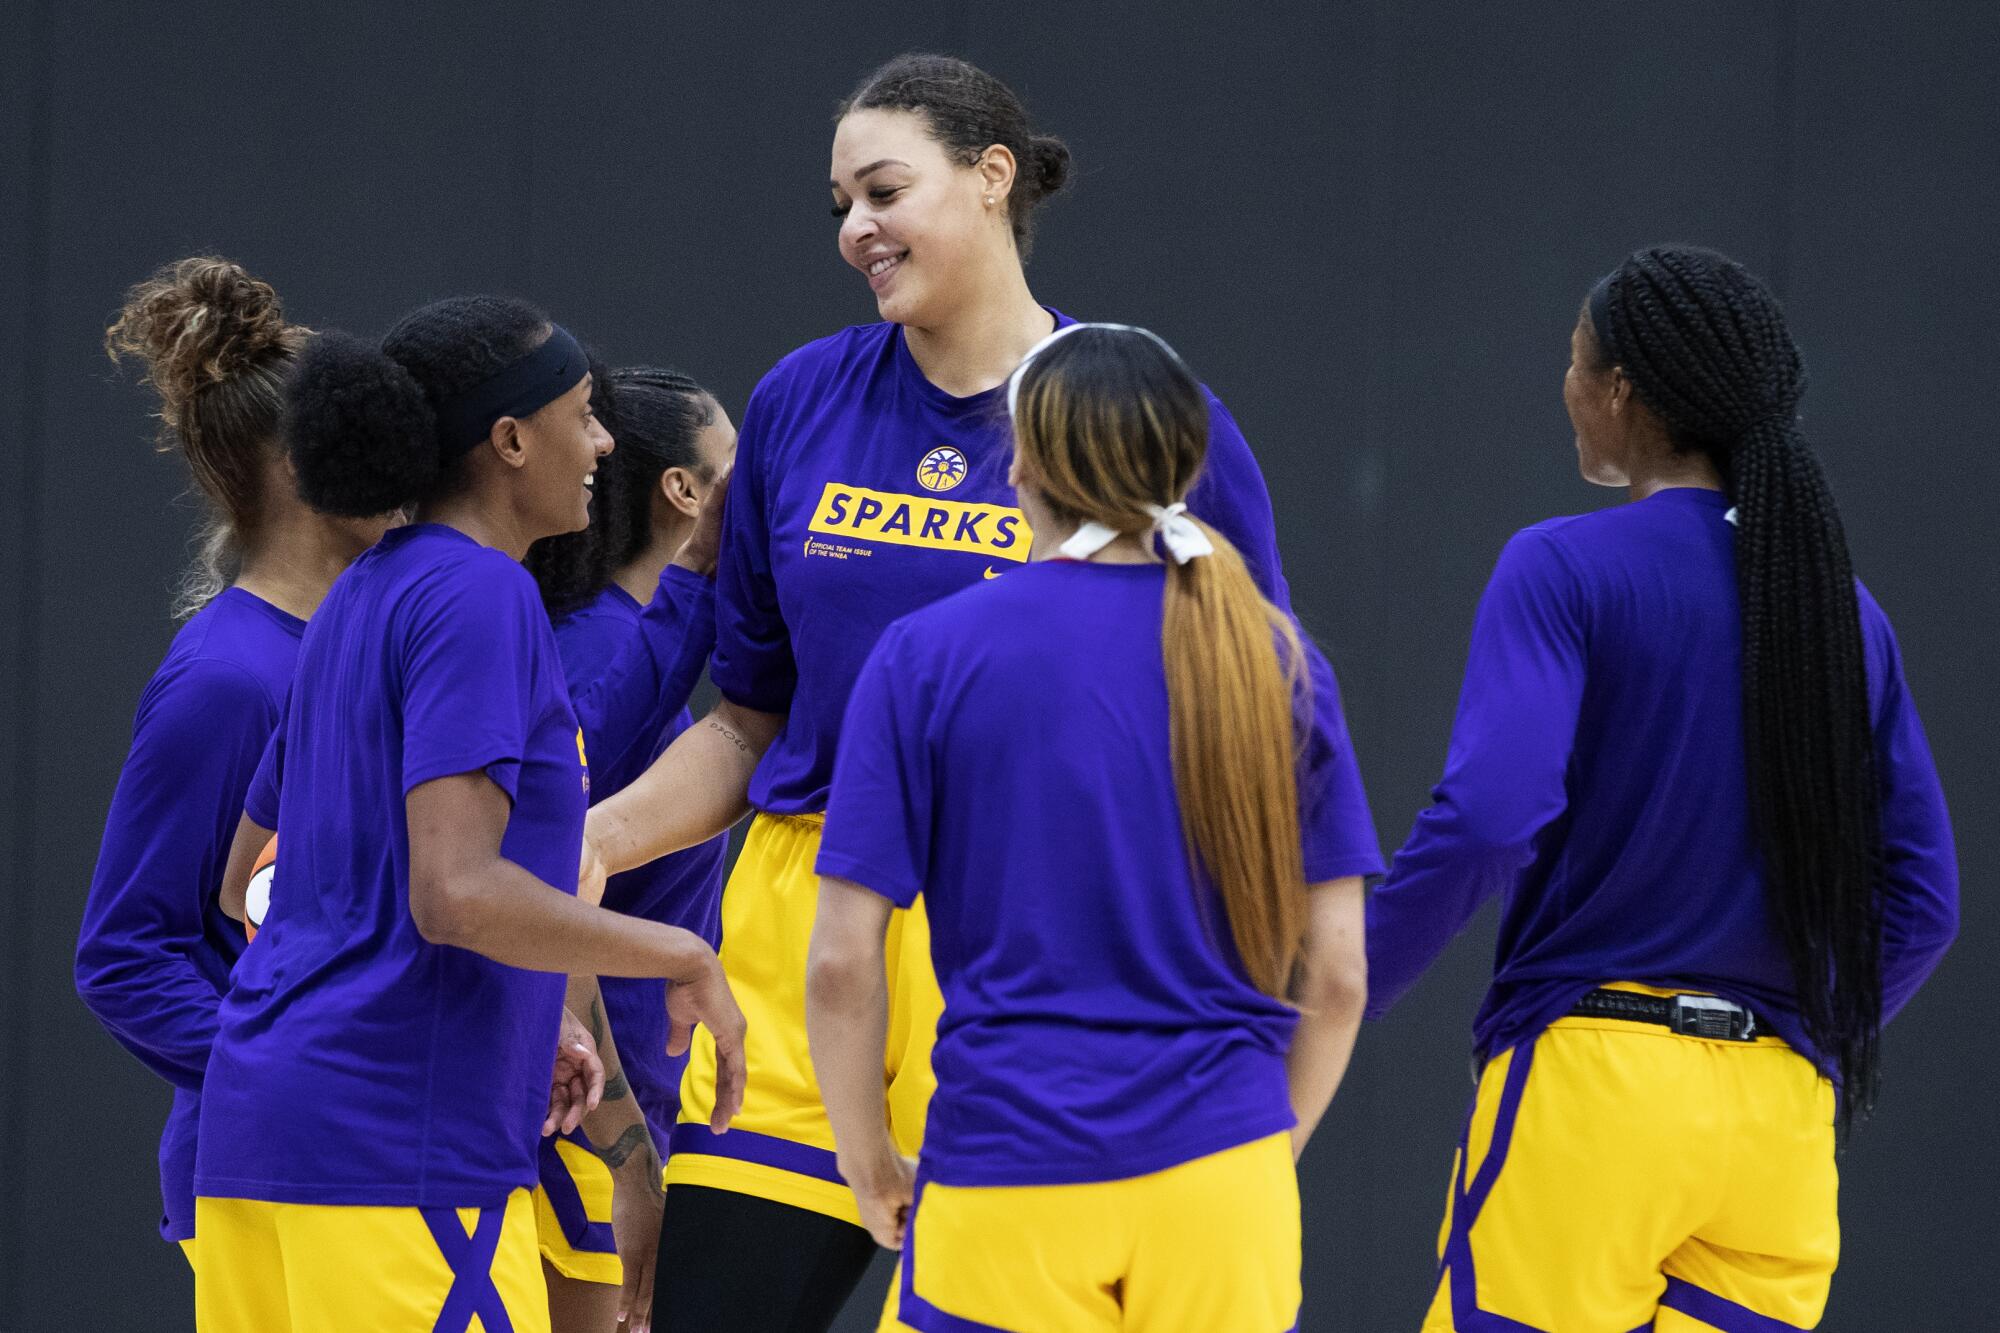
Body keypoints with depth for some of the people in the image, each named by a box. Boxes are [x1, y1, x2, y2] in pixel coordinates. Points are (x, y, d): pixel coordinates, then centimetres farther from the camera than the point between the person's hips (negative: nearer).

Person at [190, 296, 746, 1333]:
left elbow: (246, 878, 25)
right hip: (400, 1149, -10)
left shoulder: (365, 595, 17)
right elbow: (455, 891, -22)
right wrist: (680, 957, -10)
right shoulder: (478, 595, -11)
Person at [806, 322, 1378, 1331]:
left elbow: (843, 963, -4)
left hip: (1009, 1191, -2)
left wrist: (870, 1166, 10)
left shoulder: (926, 655, -1)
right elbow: (1336, 975, 5)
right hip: (1222, 1170, 2)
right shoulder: (1273, 657, 5)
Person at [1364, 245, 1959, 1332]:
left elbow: (1486, 818, -17)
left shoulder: (1564, 570, -5)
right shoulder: (1846, 612, 12)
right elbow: (1920, 902, 11)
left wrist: (1337, 1000, -8)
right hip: (1784, 1112, 5)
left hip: (1593, 1079, -5)